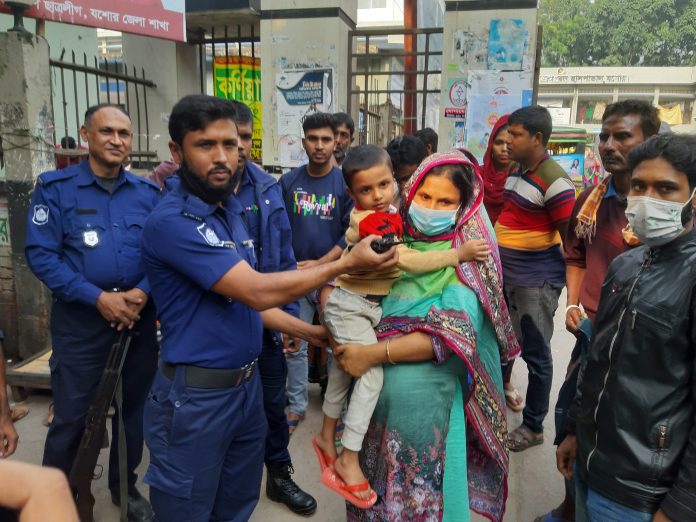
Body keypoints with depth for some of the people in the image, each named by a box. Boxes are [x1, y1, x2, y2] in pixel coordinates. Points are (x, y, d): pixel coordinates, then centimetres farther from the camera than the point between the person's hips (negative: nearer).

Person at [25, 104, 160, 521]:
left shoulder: (149, 192, 4)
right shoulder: (55, 188, -4)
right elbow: (41, 254, -11)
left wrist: (142, 292, -15)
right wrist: (99, 298, -18)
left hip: (140, 317, 3)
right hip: (80, 319, -3)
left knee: (133, 408, 16)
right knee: (71, 416, 5)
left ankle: (125, 486, 37)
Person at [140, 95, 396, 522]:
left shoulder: (233, 211, 6)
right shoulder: (171, 222, -21)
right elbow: (257, 292, -26)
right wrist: (346, 264, -19)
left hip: (247, 384, 7)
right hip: (195, 396, -7)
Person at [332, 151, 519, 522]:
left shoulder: (466, 257, -14)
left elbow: (452, 335, -23)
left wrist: (373, 353, -24)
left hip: (424, 396, -5)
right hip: (373, 385, 5)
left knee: (418, 490, 13)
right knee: (374, 480, 23)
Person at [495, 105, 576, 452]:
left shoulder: (553, 180, -18)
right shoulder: (514, 171, 7)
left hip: (537, 281, -8)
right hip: (506, 276, 8)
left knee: (535, 354, 5)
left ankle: (533, 426, 20)